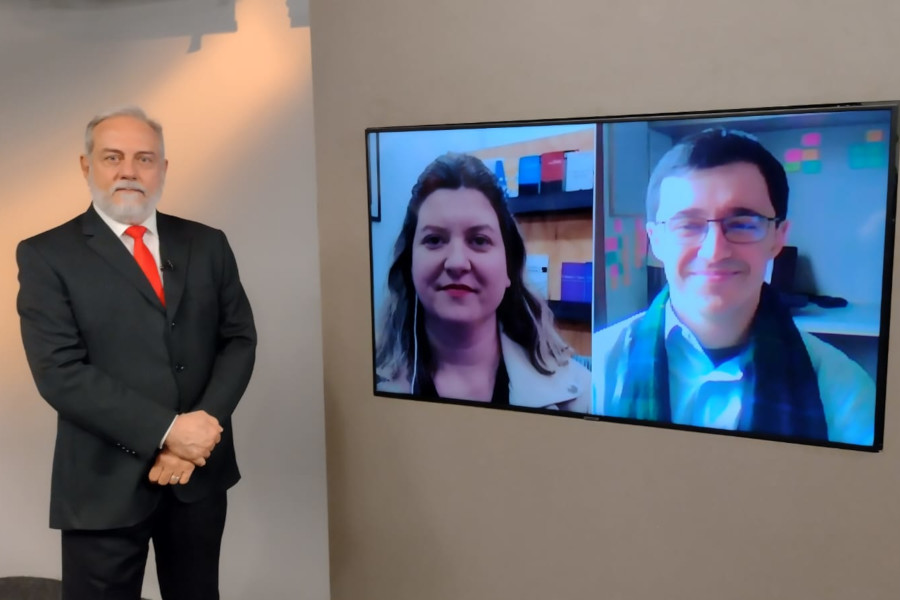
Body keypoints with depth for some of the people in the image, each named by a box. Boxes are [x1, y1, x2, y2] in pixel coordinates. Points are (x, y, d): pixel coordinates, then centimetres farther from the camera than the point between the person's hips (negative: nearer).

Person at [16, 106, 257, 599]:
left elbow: (239, 340, 3)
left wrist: (204, 423, -13)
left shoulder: (207, 244, 5)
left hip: (200, 471, 4)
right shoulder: (46, 255, -6)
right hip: (104, 482, -3)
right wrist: (167, 431, -19)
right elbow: (60, 372, -14)